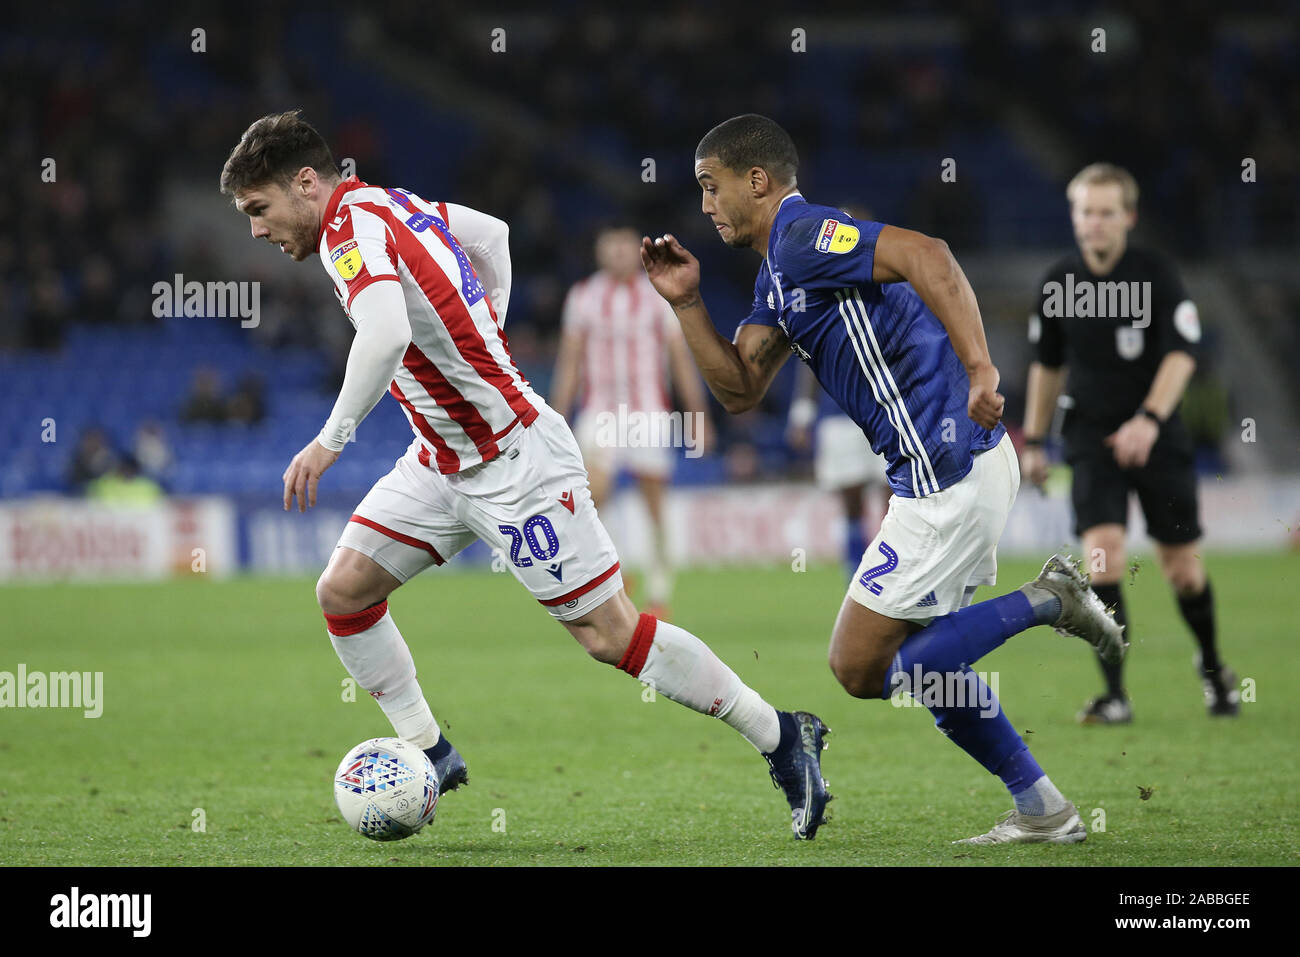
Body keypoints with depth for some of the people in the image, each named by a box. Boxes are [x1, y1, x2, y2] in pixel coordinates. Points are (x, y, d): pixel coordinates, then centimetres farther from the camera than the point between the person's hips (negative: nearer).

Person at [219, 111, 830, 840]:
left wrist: (331, 440, -35)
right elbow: (492, 233, 23)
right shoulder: (390, 204, 7)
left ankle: (782, 738, 7)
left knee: (609, 632, -5)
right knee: (343, 590, 1)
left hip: (515, 464, -10)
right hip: (443, 462, 10)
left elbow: (385, 335, -41)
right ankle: (429, 753, 12)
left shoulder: (353, 228, -21)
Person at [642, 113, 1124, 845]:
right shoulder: (777, 270, 20)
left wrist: (979, 368, -35)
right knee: (921, 656, 18)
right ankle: (1043, 810, 19)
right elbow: (740, 390, 18)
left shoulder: (804, 235, -12)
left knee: (860, 668, -6)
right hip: (944, 466, 10)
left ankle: (1045, 602, -4)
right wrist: (688, 303, 7)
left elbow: (926, 256, -27)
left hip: (950, 469, -10)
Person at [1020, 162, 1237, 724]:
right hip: (1092, 440, 1)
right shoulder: (1058, 284, 1)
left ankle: (1211, 666, 34)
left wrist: (1150, 418, -29)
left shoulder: (1157, 276, -9)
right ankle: (1115, 695, -13)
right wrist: (1033, 439, 14)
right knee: (1102, 550, -17)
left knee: (1181, 566, 5)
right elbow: (1047, 365, 14)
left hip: (1158, 439, -1)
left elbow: (1181, 354, -15)